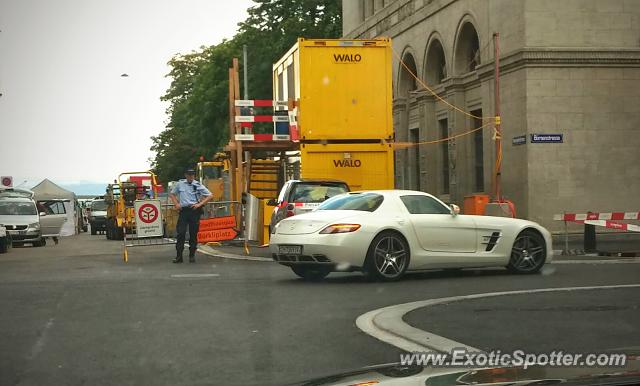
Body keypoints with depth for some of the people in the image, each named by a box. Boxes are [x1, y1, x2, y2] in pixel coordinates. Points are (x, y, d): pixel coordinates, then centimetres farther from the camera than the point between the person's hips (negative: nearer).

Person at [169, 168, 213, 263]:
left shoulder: (198, 185, 3)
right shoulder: (180, 184, 8)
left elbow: (210, 196, 3)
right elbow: (172, 194, 21)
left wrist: (200, 204, -6)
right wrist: (176, 204, 6)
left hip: (194, 211, -1)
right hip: (183, 210, 1)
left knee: (193, 234, 3)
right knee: (181, 233, -6)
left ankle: (192, 255, 12)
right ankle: (179, 256, -3)